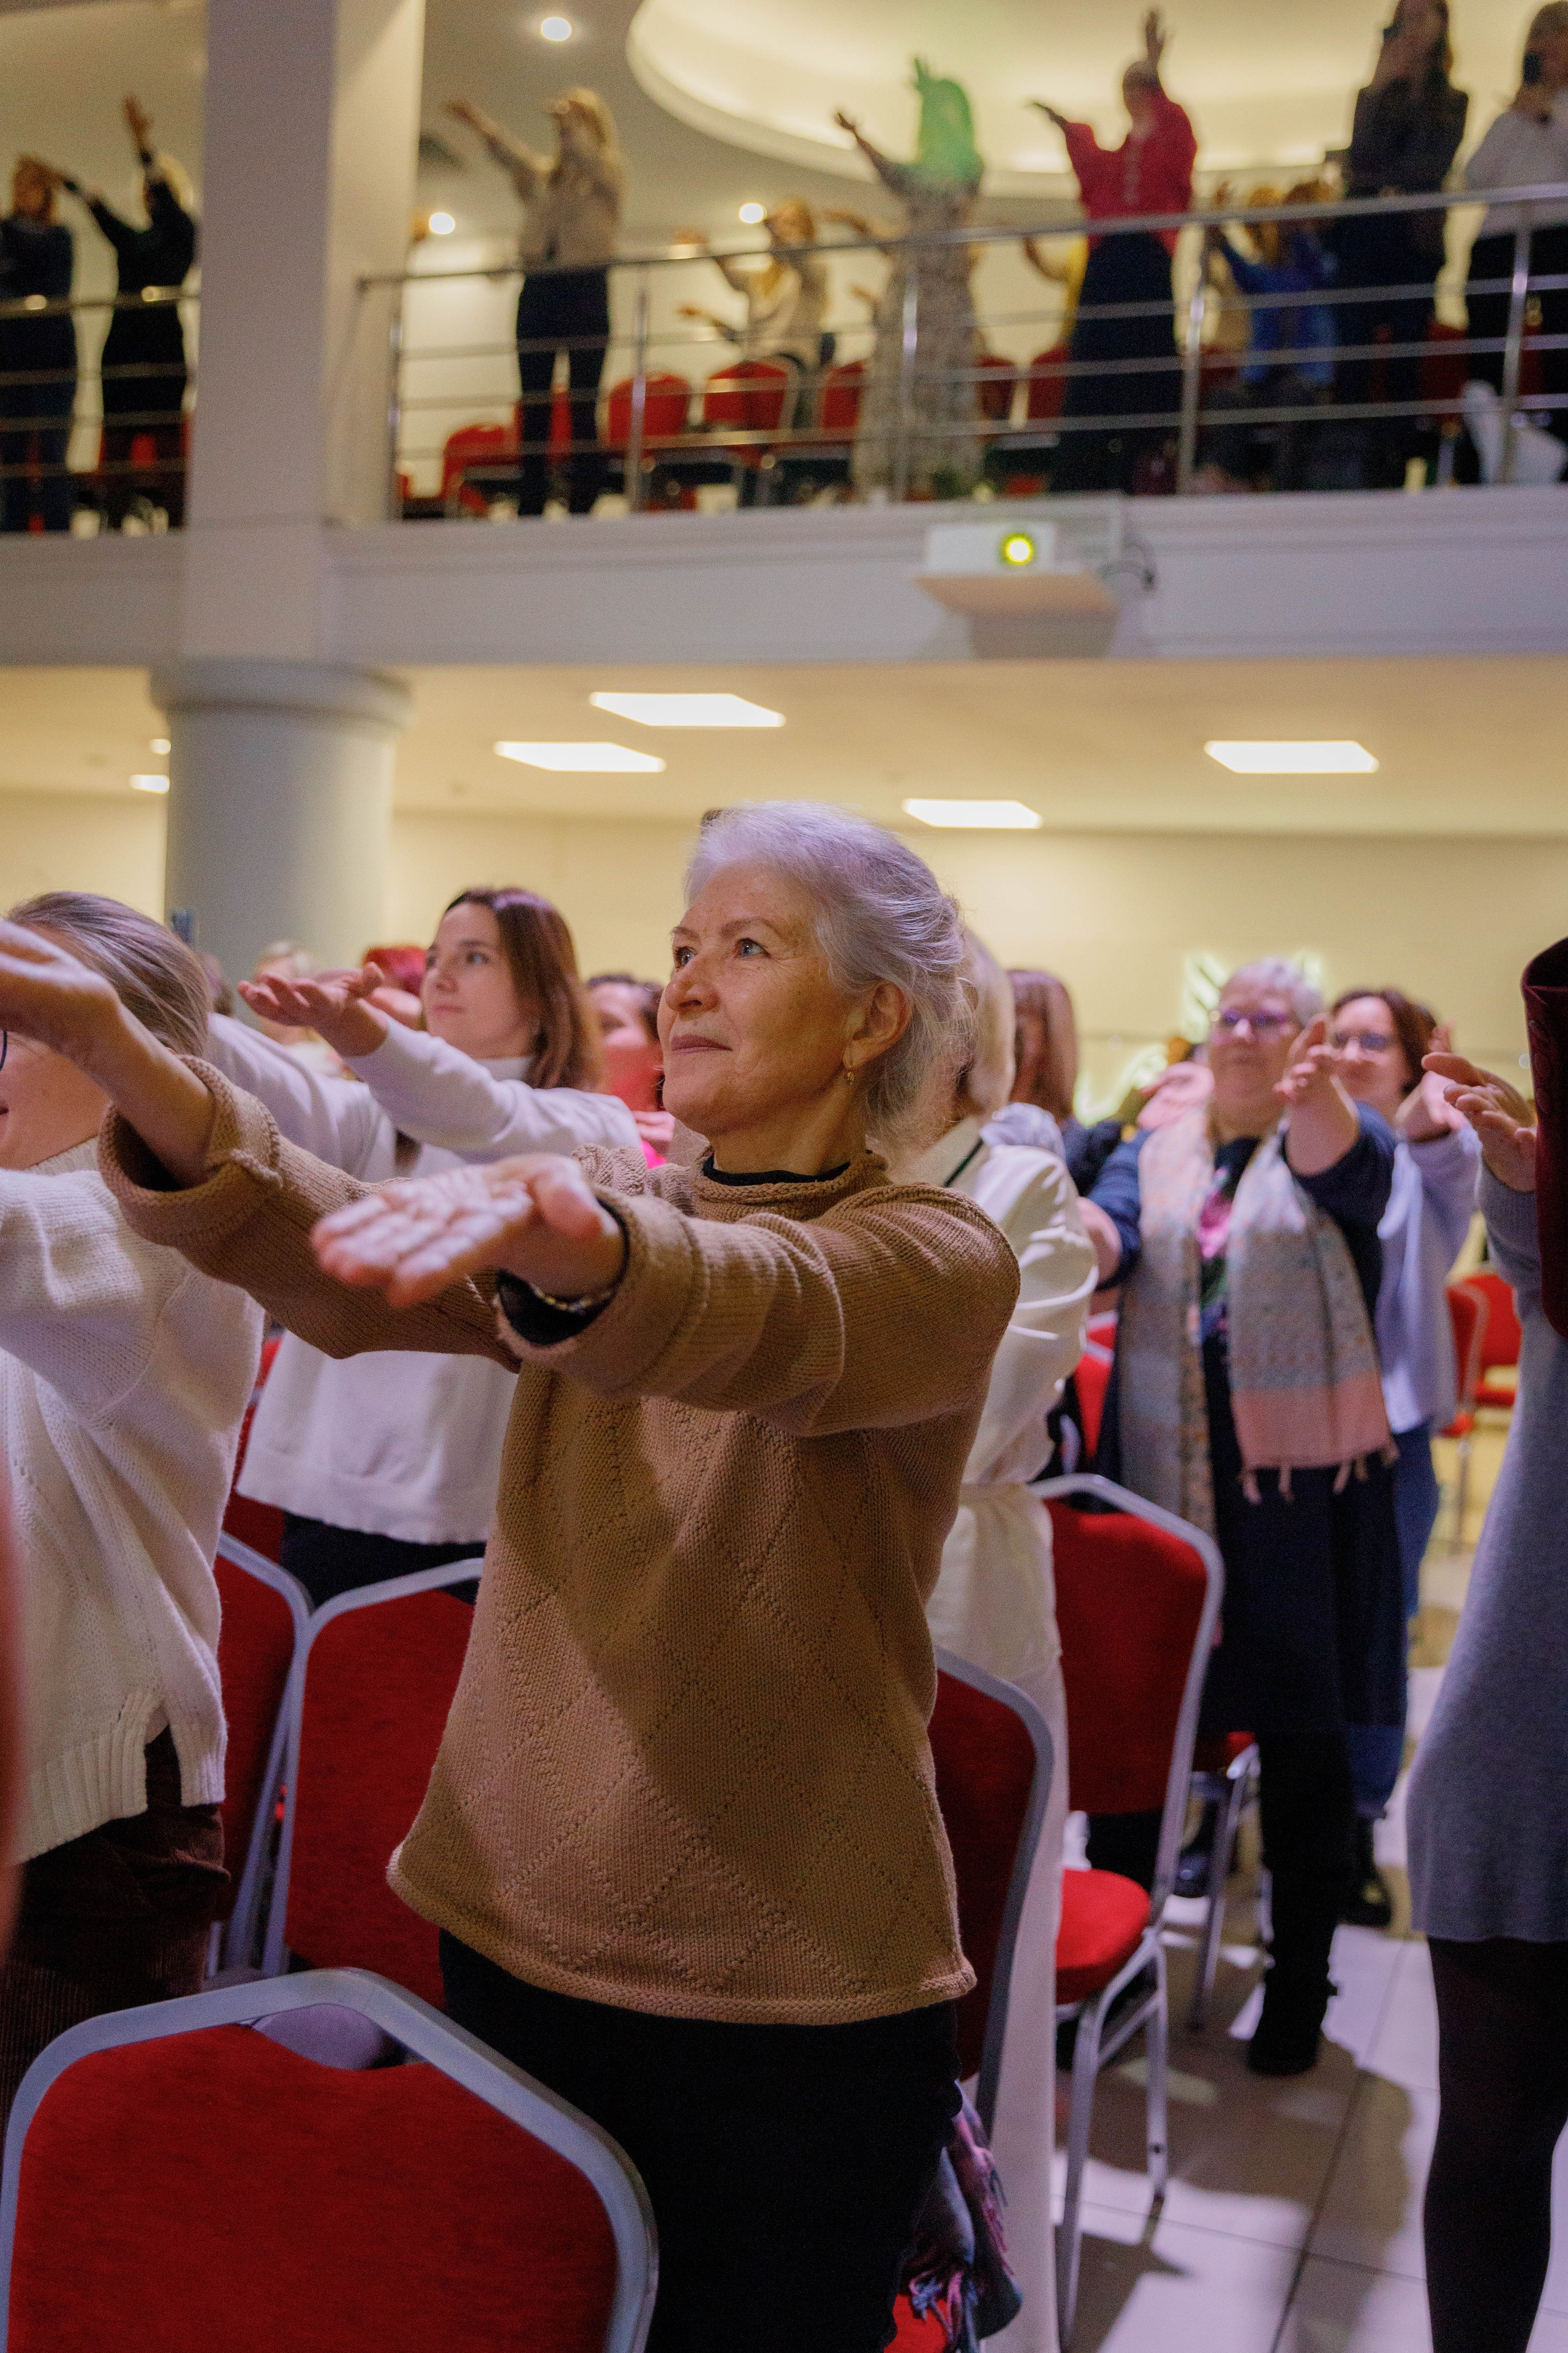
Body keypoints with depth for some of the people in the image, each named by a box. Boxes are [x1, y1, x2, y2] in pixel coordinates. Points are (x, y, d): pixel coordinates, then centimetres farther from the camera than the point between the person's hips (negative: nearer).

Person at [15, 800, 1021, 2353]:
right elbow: (342, 1269, -13)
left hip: (792, 1998, -4)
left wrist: (568, 1239, -54)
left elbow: (777, 1320, -33)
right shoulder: (598, 1198, 5)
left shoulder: (937, 1258, -9)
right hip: (513, 1933, 5)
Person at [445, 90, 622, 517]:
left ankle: (582, 510, -9)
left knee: (583, 406, -7)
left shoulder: (608, 172, 8)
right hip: (538, 289, 4)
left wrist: (570, 121, -34)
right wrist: (486, 129, -23)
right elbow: (517, 159, -3)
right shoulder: (544, 173, 17)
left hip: (586, 288, -4)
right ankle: (529, 510, 0)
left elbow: (584, 154, -14)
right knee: (533, 406, 1)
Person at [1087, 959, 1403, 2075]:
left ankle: (1300, 1985, 24)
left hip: (1302, 1478, -3)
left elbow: (1354, 1165, -24)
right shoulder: (1158, 1154, 11)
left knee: (1302, 1731, 7)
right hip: (1162, 1471, 3)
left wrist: (1318, 1097, -47)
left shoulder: (1335, 1144, 1)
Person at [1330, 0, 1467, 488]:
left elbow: (1436, 166, 1)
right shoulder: (1372, 95, 14)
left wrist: (1378, 180, -5)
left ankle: (1395, 465, -7)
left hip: (1418, 237, 0)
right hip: (1365, 233, 0)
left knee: (1406, 354, -5)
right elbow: (1361, 159, -4)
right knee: (1355, 348, -10)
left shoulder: (1453, 101, 14)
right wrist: (1379, 87, -11)